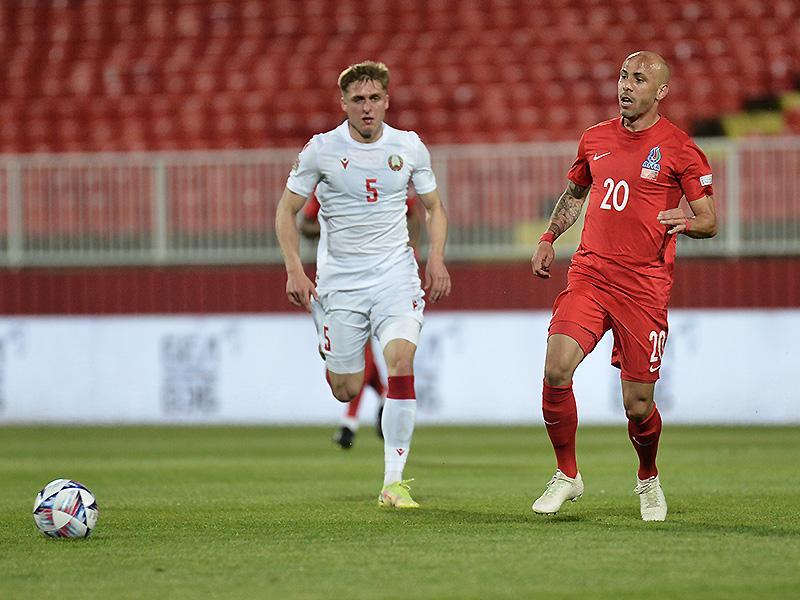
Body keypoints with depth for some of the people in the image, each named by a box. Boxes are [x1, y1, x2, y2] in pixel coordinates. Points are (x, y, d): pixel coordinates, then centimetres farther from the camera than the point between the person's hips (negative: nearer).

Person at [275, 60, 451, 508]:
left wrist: (437, 259, -1)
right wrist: (295, 271, -8)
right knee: (346, 391, 0)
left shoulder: (410, 147, 1)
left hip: (395, 274, 0)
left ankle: (394, 482, -20)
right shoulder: (322, 150, -4)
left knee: (401, 360, -23)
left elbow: (434, 206, 14)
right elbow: (287, 210, 3)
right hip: (340, 280, 0)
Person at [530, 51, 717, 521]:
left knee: (638, 404, 0)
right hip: (590, 274, 3)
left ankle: (649, 481, 30)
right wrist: (548, 240, 19)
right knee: (557, 369, -18)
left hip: (644, 284, -3)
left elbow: (710, 222, 1)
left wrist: (685, 221, -21)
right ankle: (567, 476, 1)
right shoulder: (595, 139, 11)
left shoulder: (679, 148, -2)